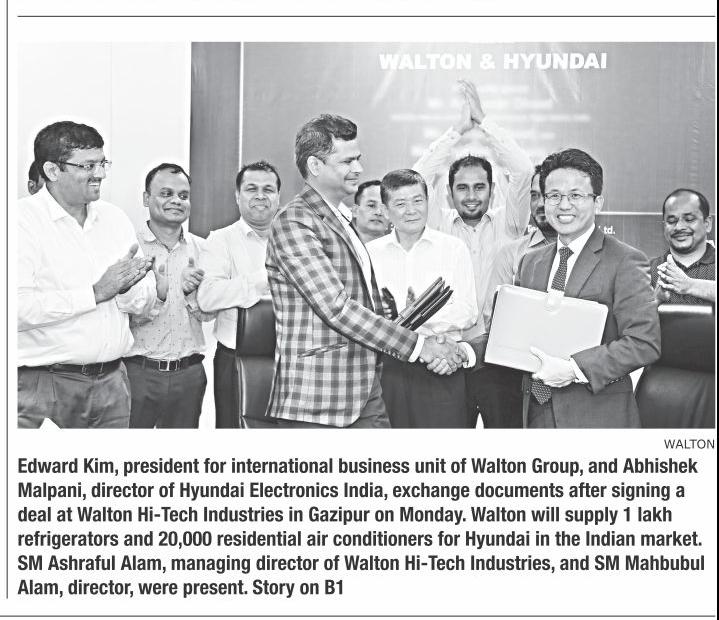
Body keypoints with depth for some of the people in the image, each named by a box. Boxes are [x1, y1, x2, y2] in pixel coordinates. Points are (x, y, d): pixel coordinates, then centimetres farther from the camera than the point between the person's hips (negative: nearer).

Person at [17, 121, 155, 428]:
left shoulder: (115, 218, 10)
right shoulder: (24, 220, -8)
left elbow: (145, 303, 8)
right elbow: (19, 308, -22)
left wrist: (125, 288, -14)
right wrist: (96, 292, -18)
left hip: (112, 379, 5)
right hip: (42, 384, -5)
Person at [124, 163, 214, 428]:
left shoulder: (201, 248, 8)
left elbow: (208, 314, 7)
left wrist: (190, 292, -12)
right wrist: (156, 296, -27)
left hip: (189, 373, 4)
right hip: (136, 371, -3)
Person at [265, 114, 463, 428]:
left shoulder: (341, 219, 18)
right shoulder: (294, 222, -12)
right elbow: (336, 307, -20)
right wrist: (416, 345, -16)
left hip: (365, 394, 8)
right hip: (317, 401, -8)